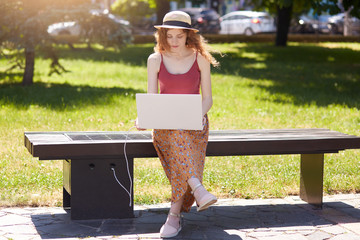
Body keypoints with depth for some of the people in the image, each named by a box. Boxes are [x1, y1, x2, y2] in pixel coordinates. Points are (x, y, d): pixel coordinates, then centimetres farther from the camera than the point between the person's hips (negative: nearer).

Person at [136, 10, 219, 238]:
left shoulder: (200, 59, 2)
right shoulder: (155, 60, 3)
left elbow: (208, 98, 4)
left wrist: (200, 115, -18)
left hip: (194, 124, 0)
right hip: (164, 125, 0)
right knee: (178, 135, -37)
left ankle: (174, 215, -32)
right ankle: (198, 189, -50)